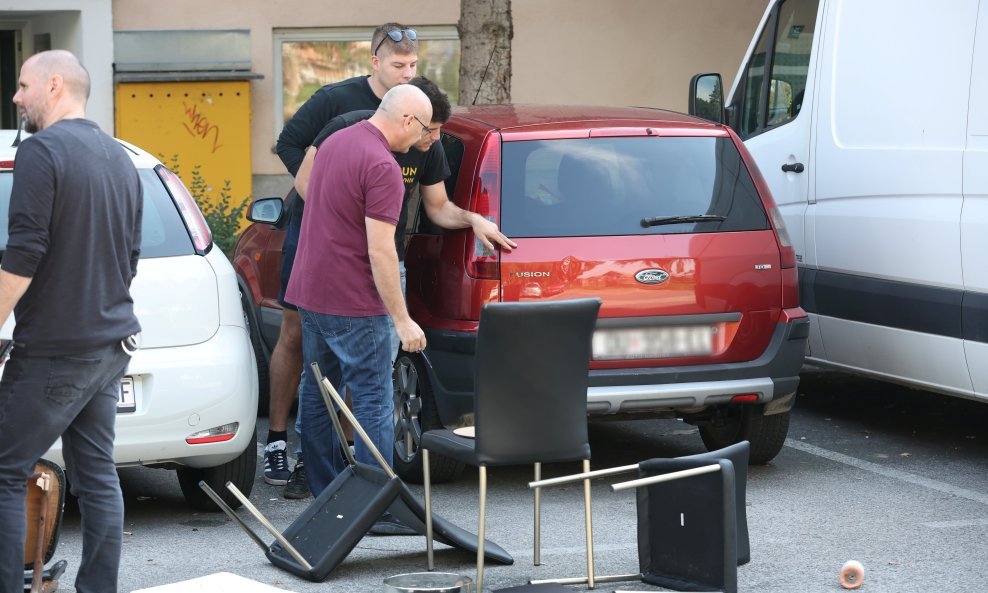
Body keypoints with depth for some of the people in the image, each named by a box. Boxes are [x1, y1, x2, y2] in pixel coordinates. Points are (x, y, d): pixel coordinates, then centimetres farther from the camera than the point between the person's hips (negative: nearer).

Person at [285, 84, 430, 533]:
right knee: (373, 401, -4)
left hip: (310, 292, 9)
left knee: (317, 395, 13)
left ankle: (325, 495, 20)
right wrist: (403, 320, -18)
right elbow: (380, 251, -22)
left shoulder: (334, 142, 9)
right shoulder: (382, 167, -19)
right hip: (353, 304, -9)